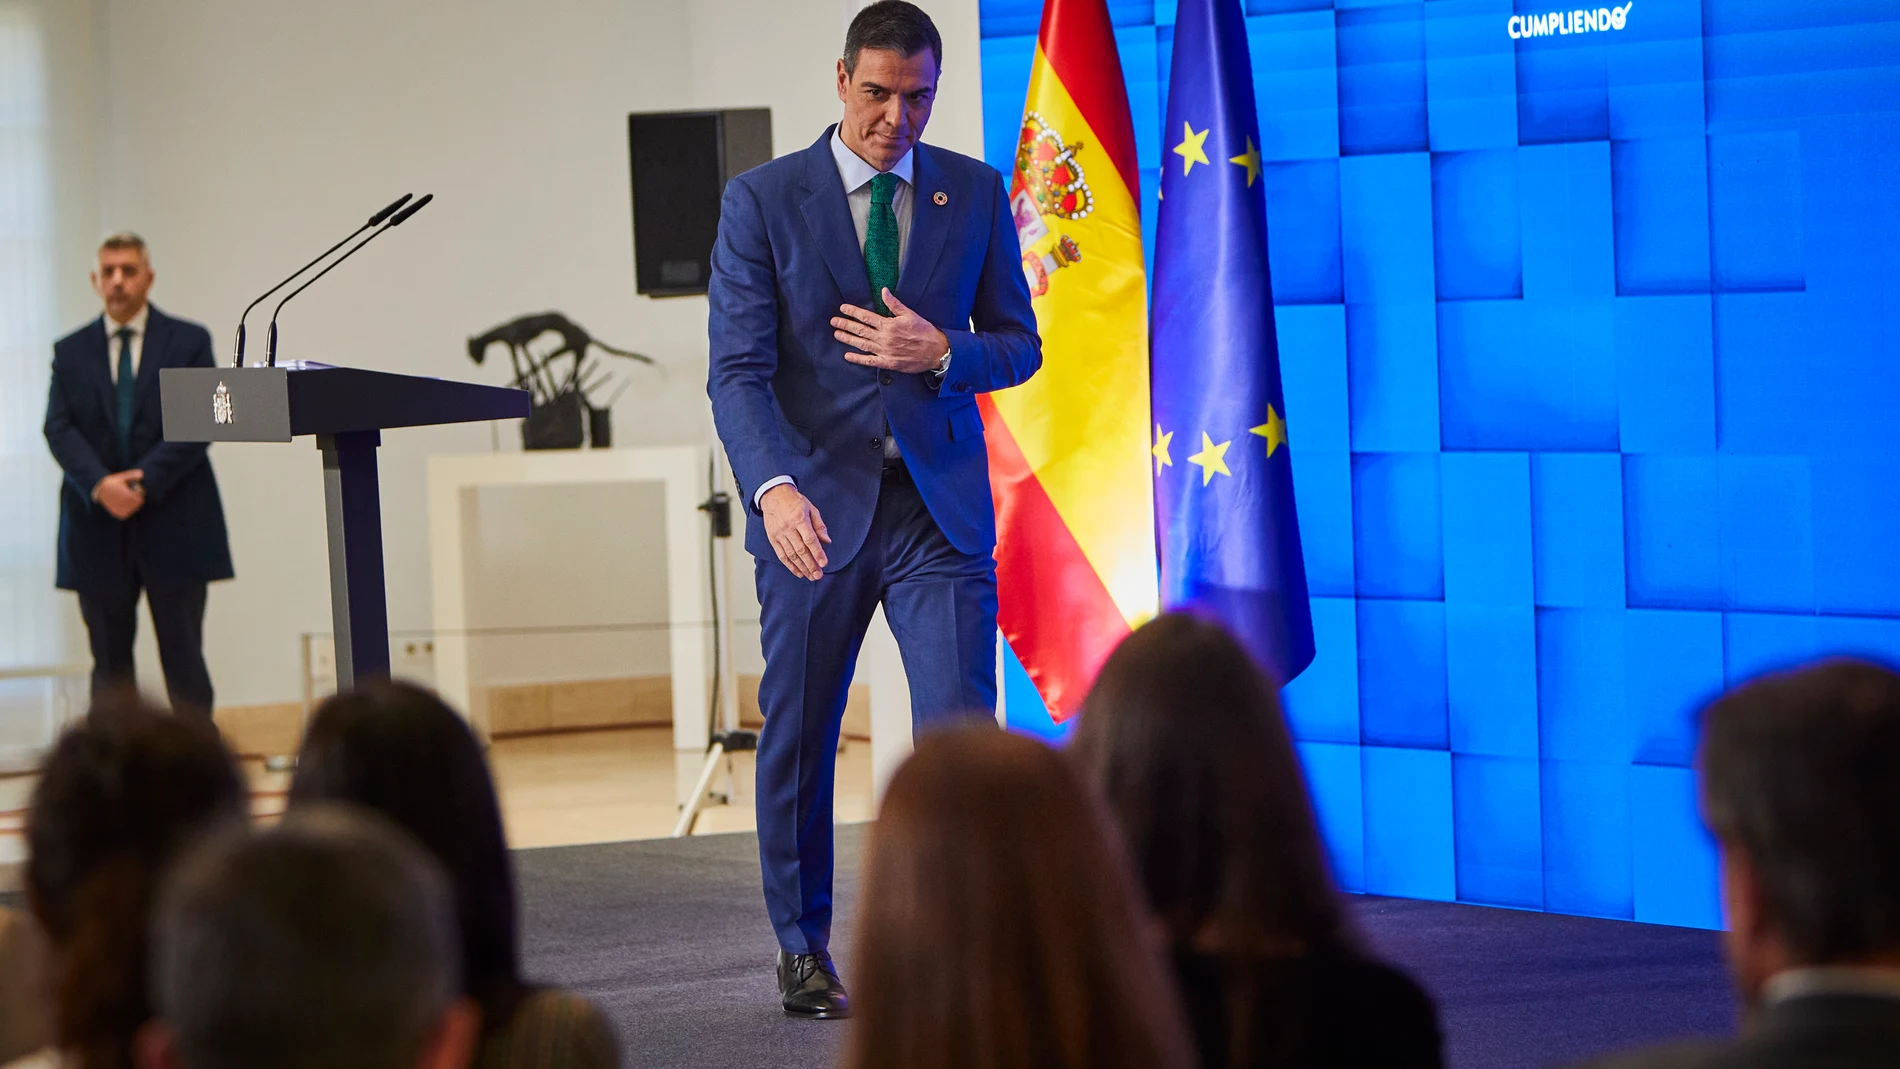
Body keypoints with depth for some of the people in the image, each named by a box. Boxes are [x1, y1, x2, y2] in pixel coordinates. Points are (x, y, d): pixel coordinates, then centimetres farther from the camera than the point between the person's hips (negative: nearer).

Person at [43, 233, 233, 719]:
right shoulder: (70, 351, 12)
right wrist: (100, 485, -17)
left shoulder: (189, 342, 6)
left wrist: (144, 483, -15)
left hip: (173, 526, -2)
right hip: (99, 529, 2)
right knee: (109, 662, 5)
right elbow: (59, 428, 1)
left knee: (184, 659, -2)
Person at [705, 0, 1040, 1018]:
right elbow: (738, 369, -9)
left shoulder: (974, 193, 6)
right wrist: (773, 488, -25)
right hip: (814, 507, -1)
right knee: (796, 739, 8)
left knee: (961, 728, -9)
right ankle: (803, 949, 23)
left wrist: (940, 353, -12)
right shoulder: (762, 200, -2)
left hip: (941, 506, 1)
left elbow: (1018, 343, 11)